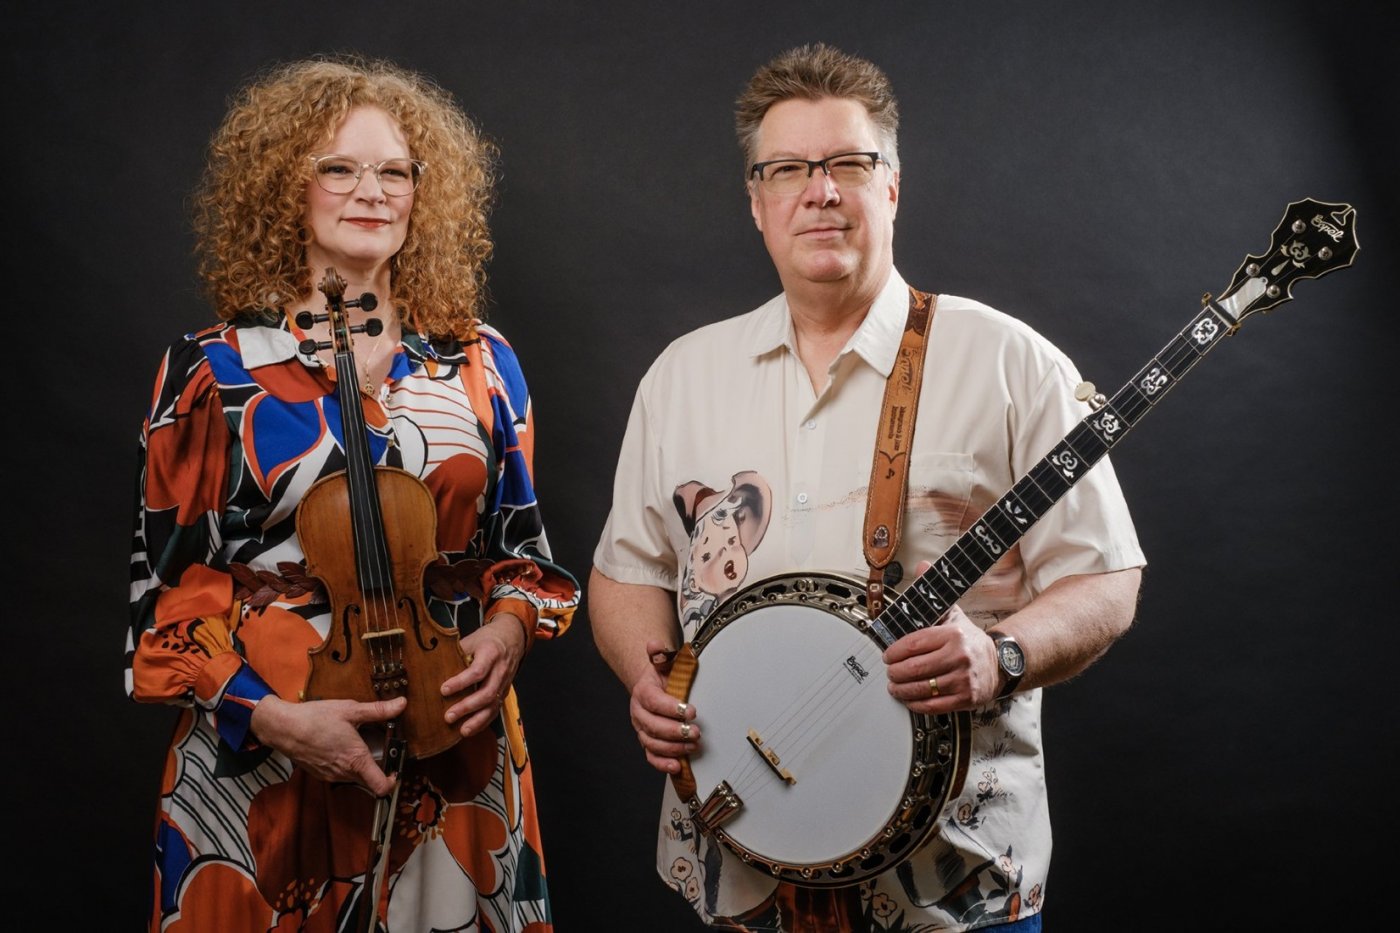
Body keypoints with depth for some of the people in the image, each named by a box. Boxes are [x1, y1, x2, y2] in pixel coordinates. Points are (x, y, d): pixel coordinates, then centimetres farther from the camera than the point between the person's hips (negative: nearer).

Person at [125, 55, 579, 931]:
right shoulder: (214, 368, -3)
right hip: (262, 763, -2)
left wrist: (506, 631, -10)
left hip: (451, 754, 2)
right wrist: (272, 716, -15)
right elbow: (171, 586, -2)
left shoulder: (481, 362, 4)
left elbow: (522, 545, 11)